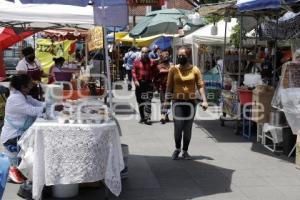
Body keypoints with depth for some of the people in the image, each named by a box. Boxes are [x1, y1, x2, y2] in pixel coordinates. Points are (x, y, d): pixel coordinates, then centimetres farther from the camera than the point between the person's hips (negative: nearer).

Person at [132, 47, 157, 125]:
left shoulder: (151, 63, 0)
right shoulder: (136, 62, 8)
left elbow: (154, 73, 1)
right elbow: (133, 72, 4)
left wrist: (153, 81, -10)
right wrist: (135, 80, -9)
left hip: (148, 83, -3)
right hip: (139, 84, 4)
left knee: (147, 101, -14)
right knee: (140, 101, 11)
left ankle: (147, 118, -15)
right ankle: (142, 117, 24)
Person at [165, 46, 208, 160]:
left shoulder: (195, 70, 0)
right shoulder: (173, 69, 1)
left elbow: (200, 85, -3)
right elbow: (169, 86, 3)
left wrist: (204, 100, -13)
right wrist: (167, 99, -3)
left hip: (191, 102, 0)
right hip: (177, 102, 0)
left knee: (188, 129, 7)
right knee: (177, 127, -3)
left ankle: (185, 151, 22)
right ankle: (177, 149, 20)